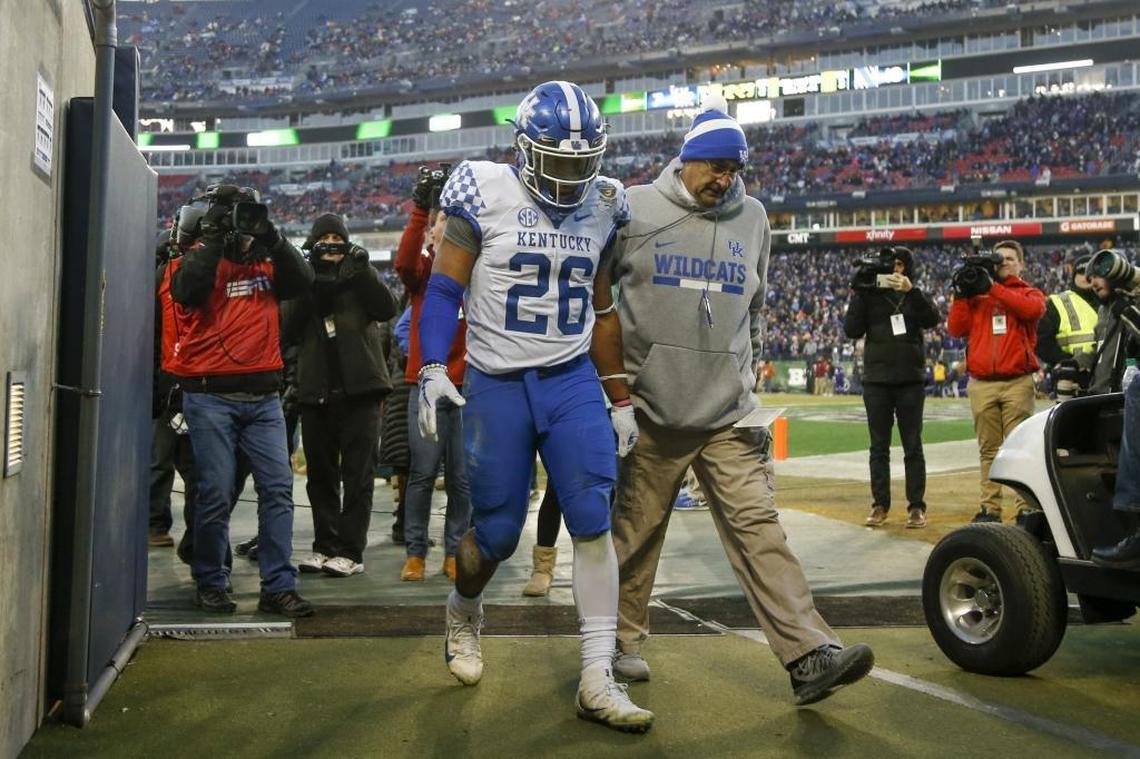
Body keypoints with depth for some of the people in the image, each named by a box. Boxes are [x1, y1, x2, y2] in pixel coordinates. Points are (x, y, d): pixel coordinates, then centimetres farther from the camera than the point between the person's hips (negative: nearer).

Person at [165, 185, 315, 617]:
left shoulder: (265, 261, 15)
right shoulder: (196, 259, 5)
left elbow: (302, 282, -1)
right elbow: (187, 291, -16)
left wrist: (271, 237, -9)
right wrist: (215, 238, -15)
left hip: (263, 396, 4)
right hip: (210, 396, -4)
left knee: (278, 487, -2)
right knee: (216, 493, -2)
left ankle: (278, 586, 3)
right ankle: (210, 584, 14)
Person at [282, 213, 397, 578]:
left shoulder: (360, 274, 10)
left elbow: (387, 309, -7)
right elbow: (288, 331, -1)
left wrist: (363, 271, -17)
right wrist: (308, 287, -12)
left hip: (359, 387, -3)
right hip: (316, 390, 3)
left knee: (358, 472, -3)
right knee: (320, 473, 8)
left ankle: (351, 551, 0)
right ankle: (325, 544, 18)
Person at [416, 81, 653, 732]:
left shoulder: (601, 207, 6)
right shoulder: (486, 195, -6)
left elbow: (601, 310, 12)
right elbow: (445, 288, -4)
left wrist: (622, 400, 12)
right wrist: (433, 368, -17)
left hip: (573, 381, 3)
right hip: (496, 385, -3)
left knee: (594, 523, -9)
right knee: (496, 533, 4)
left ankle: (599, 680, -2)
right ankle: (464, 610, 38)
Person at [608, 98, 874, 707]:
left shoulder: (751, 219, 12)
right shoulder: (635, 210, 0)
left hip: (729, 413, 3)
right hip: (651, 410, -2)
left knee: (758, 528, -4)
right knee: (634, 533, 6)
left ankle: (810, 655, -8)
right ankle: (621, 644, 23)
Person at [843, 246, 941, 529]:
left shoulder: (915, 296, 6)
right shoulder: (870, 295, 6)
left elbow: (932, 319, -13)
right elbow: (852, 330, -4)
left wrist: (911, 290, -24)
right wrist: (858, 295, -12)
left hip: (910, 381, -1)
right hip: (876, 381, 1)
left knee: (913, 446, 3)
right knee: (879, 446, 5)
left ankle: (916, 507, 7)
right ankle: (880, 505, 12)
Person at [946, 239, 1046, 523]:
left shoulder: (1029, 293, 11)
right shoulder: (975, 293, 17)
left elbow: (1033, 309, -14)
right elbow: (956, 329, 7)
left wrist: (994, 288, -13)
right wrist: (960, 294, -1)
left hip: (1017, 383, -2)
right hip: (981, 385, 2)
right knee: (989, 450, 5)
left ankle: (1026, 507, -5)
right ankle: (990, 508, 7)